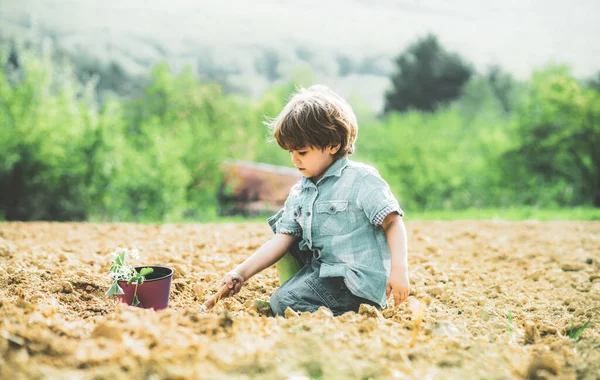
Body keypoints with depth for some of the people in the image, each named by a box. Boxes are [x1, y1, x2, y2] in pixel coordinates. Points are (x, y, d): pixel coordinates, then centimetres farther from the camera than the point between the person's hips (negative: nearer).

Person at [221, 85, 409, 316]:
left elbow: (393, 222, -14)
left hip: (359, 282, -8)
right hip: (321, 269, 8)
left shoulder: (361, 180, -10)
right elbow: (282, 240, 6)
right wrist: (241, 273, -4)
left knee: (282, 304, -22)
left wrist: (399, 270, -26)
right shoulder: (299, 193, 10)